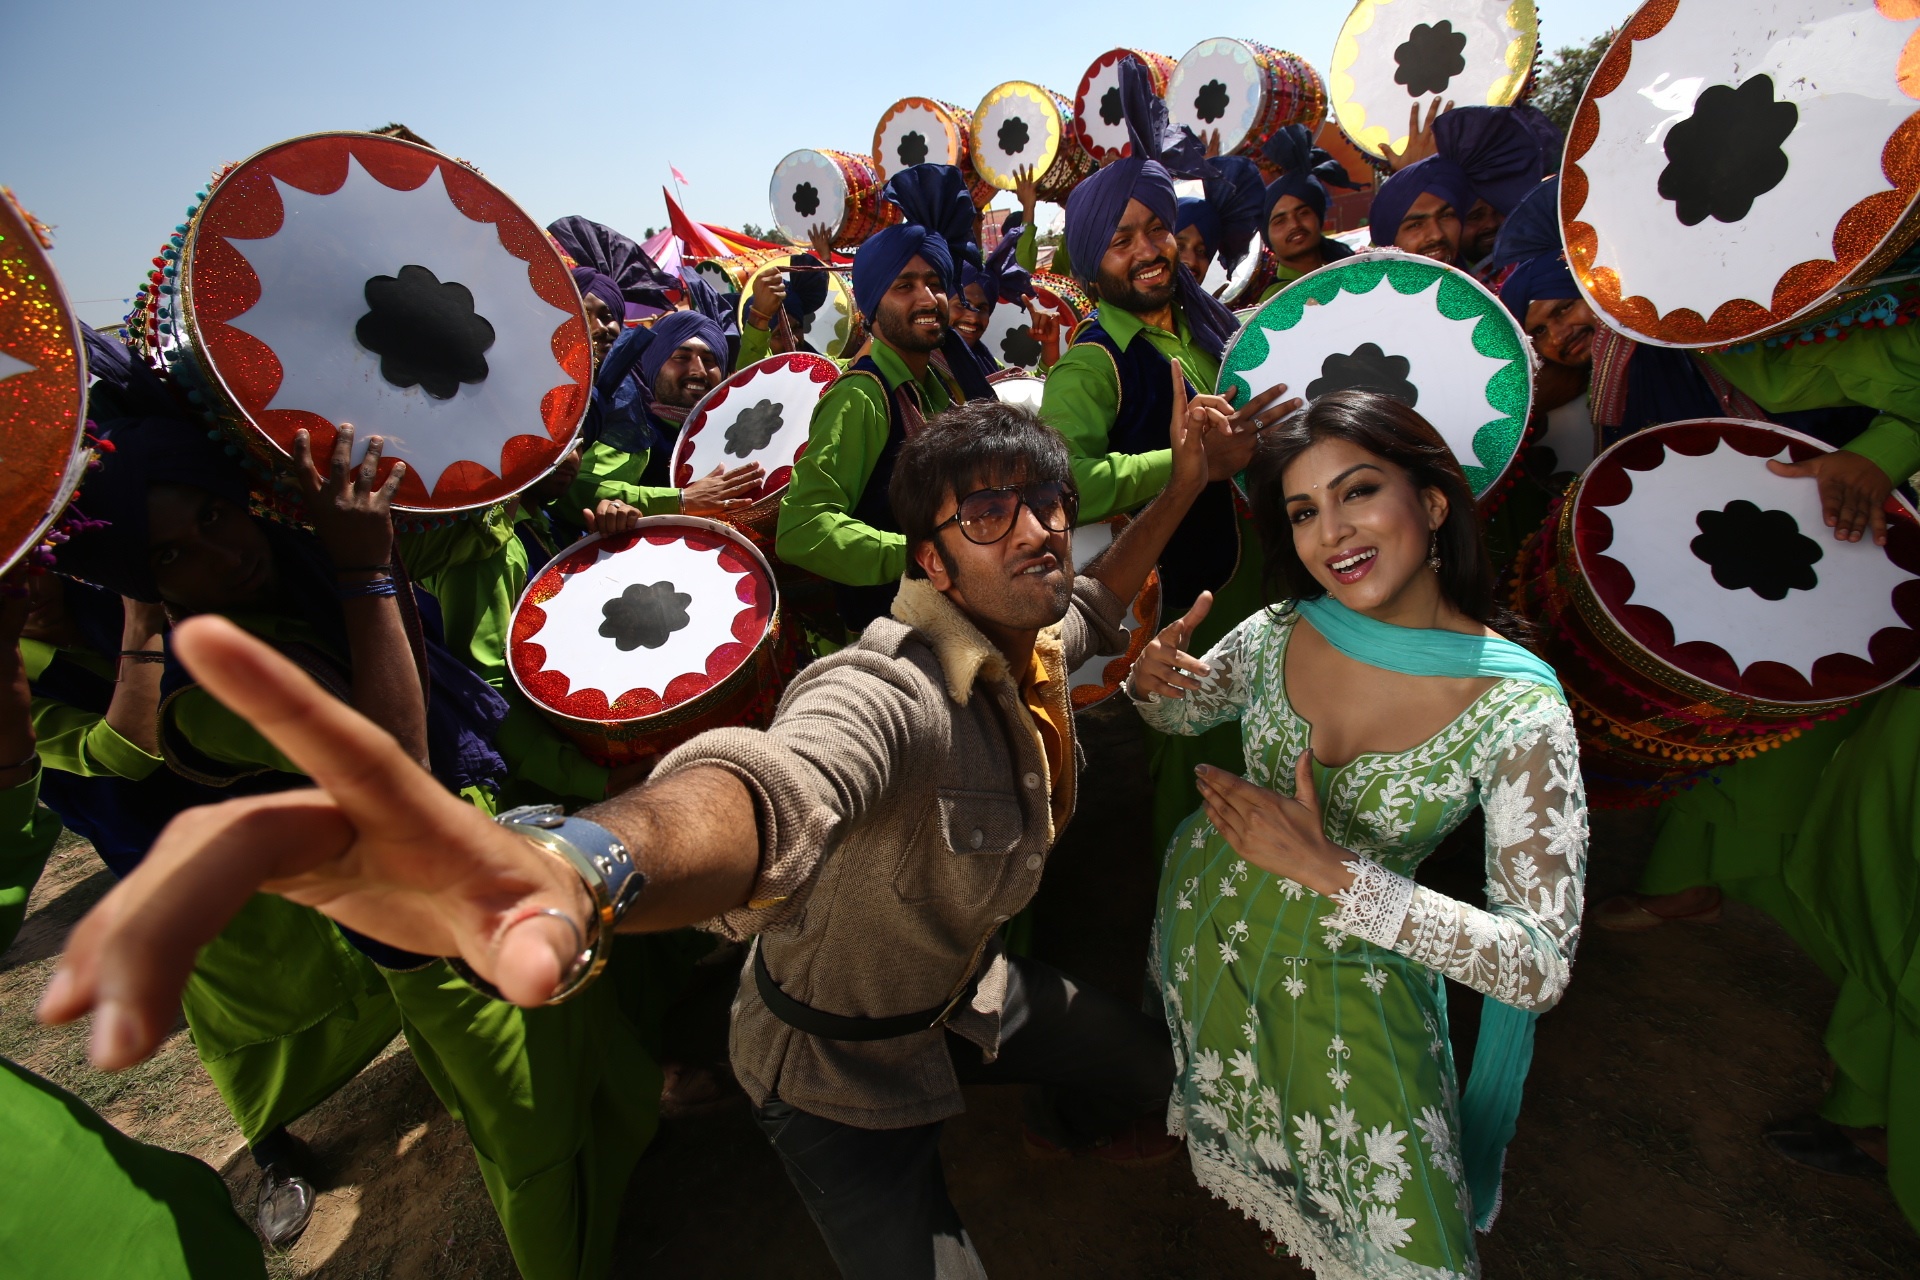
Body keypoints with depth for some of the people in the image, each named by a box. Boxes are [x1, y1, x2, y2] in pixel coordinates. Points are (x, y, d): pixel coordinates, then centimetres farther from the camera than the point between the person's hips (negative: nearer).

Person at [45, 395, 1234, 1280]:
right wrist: (573, 866, -81)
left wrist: (1183, 486, 5)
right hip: (846, 1059, -7)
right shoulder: (890, 694, -38)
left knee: (1176, 1087, 19)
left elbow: (1090, 604, 14)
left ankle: (1048, 1120, 52)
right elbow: (774, 784, -60)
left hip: (979, 988, 8)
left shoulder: (1040, 640, -10)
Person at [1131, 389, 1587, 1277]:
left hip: (1354, 977, -3)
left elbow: (1540, 968, -26)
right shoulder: (1283, 630, -16)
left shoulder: (1519, 709, -25)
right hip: (1210, 919, 3)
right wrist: (1152, 679, -20)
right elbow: (1181, 714, 4)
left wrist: (1331, 872, -35)